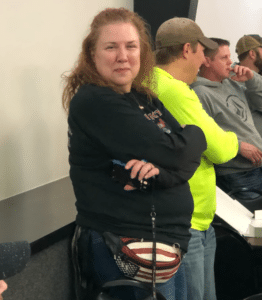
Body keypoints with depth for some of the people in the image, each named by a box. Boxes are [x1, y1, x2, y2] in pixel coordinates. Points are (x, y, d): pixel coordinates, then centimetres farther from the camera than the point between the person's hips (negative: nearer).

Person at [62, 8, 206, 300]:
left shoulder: (145, 100, 9)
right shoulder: (93, 102, -16)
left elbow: (190, 158, 2)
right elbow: (171, 150, -21)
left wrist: (161, 170, -20)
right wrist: (197, 133, -1)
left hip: (171, 239, 8)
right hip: (125, 250, -8)